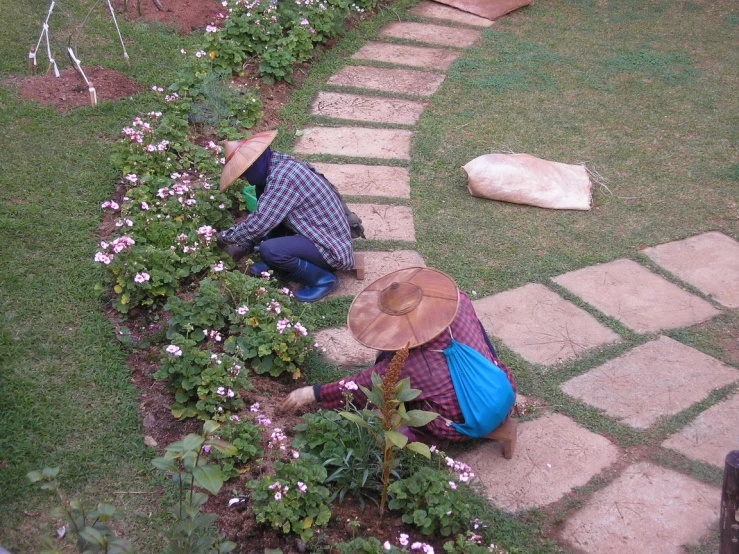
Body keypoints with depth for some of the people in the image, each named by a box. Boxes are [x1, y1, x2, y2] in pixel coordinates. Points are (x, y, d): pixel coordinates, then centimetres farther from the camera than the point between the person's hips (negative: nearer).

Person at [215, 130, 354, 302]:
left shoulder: (283, 176, -25)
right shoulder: (280, 164, 4)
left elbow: (258, 224, -23)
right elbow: (262, 217, 16)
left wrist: (225, 237, -6)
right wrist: (243, 246, 13)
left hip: (331, 246, -10)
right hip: (323, 234, 10)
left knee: (269, 250, -27)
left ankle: (322, 278, -6)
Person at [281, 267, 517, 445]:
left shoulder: (406, 364, -23)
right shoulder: (460, 303, -15)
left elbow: (360, 387, -7)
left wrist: (313, 394, 5)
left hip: (468, 425, -5)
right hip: (504, 396, 5)